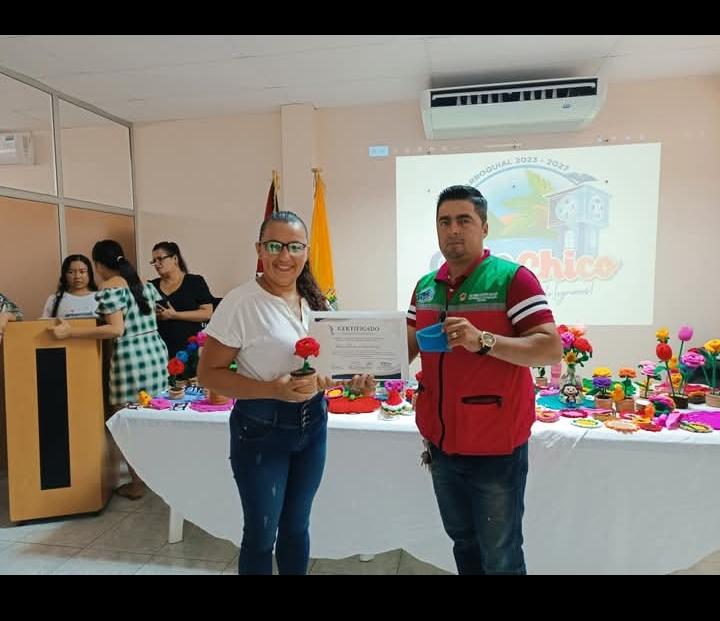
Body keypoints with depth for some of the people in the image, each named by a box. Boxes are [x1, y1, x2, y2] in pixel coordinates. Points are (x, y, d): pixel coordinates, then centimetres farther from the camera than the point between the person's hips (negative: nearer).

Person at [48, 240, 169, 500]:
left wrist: (70, 331, -17)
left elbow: (117, 330, -18)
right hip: (157, 352, 7)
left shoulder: (108, 289, -9)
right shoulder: (146, 284, 13)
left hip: (131, 359, -7)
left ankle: (137, 484, 14)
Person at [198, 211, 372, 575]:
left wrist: (352, 378, -7)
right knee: (261, 533, 10)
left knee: (297, 526, 20)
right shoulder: (241, 303, -16)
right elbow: (208, 374, -14)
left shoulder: (315, 300, 3)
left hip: (312, 422, 5)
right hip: (261, 428, -5)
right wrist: (273, 390, -26)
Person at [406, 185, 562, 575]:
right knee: (463, 544, 24)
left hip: (495, 448, -5)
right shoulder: (425, 286, 6)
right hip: (441, 444, 6)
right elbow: (406, 348, 11)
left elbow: (551, 349, -17)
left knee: (500, 556, 11)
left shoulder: (512, 278, -13)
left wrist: (482, 340, -31)